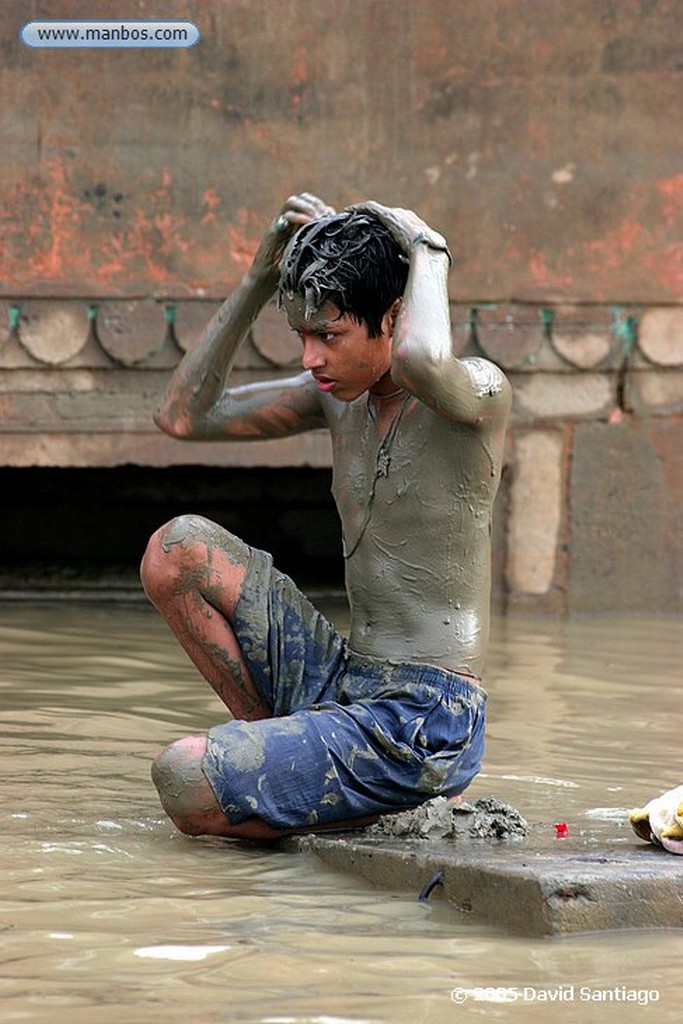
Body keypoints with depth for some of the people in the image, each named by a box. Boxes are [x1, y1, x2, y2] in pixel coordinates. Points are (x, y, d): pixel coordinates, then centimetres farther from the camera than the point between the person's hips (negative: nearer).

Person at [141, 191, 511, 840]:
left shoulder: (479, 392, -13)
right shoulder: (338, 396, 10)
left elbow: (422, 358, -39)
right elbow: (183, 415, 11)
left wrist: (427, 253, -19)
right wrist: (260, 279, 2)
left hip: (425, 729, -8)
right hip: (345, 686, 8)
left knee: (182, 782, -19)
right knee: (177, 548, 2)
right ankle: (278, 744, 5)